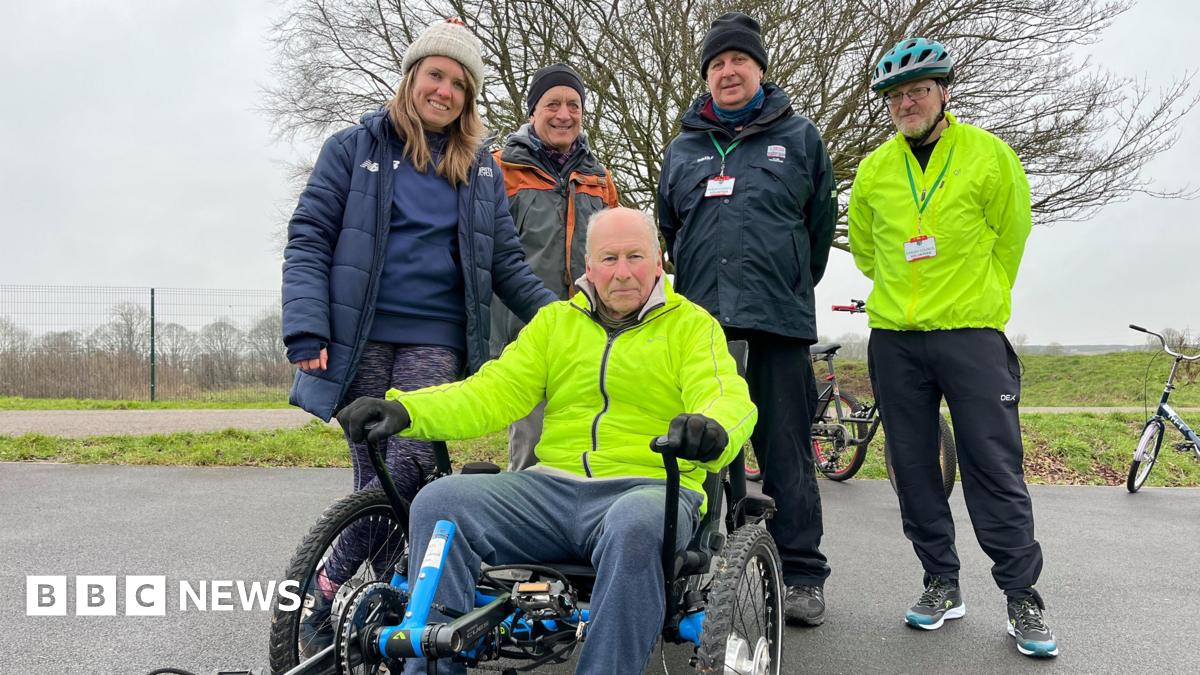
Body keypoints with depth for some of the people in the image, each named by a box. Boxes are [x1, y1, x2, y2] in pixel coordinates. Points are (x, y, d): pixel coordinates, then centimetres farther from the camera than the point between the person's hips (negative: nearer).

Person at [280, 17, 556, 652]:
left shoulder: (481, 169, 15)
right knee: (374, 473, -4)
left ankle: (329, 590, -1)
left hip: (434, 339, 1)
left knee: (407, 465, -16)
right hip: (360, 337, -1)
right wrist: (306, 331, -11)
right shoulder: (355, 147, 8)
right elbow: (308, 239, 2)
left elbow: (505, 262, 16)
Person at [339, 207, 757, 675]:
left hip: (652, 486, -3)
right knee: (439, 502, -18)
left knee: (635, 526, -38)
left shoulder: (692, 324, 7)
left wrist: (712, 430, -36)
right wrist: (404, 411, -8)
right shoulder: (555, 321, 18)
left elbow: (727, 397, -9)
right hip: (553, 486, 4)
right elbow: (493, 393, 8)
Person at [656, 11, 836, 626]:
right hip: (699, 321, 3)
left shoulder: (799, 138, 11)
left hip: (779, 323, -2)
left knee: (786, 450, 0)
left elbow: (820, 224, 15)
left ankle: (801, 576, 10)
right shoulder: (682, 150, 17)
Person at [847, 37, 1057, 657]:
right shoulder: (873, 170, 6)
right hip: (893, 339, 3)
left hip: (973, 336, -3)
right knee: (913, 468, 7)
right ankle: (942, 584, 22)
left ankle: (1023, 598, 11)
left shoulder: (990, 155, -1)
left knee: (994, 469, -3)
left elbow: (1008, 241, 8)